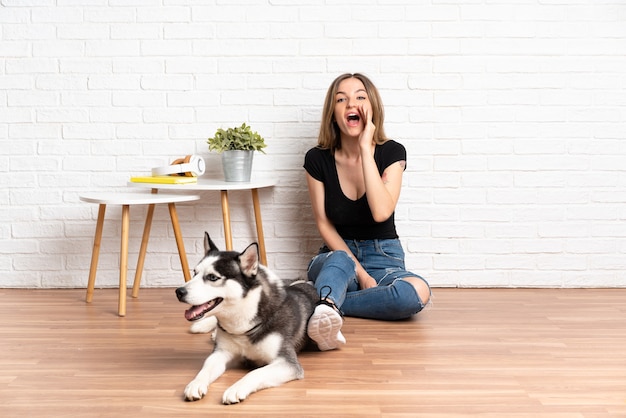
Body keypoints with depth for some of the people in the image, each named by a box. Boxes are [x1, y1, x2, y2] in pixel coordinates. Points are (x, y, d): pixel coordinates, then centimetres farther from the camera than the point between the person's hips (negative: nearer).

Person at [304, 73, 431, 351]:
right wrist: (359, 272, -15)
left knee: (418, 292, -33)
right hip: (337, 255, 0)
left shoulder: (392, 152, -6)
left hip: (383, 258, 1)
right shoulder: (318, 159, -4)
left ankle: (324, 305, -30)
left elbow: (381, 212, -22)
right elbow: (324, 224, -3)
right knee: (338, 262, -38)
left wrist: (366, 149, -21)